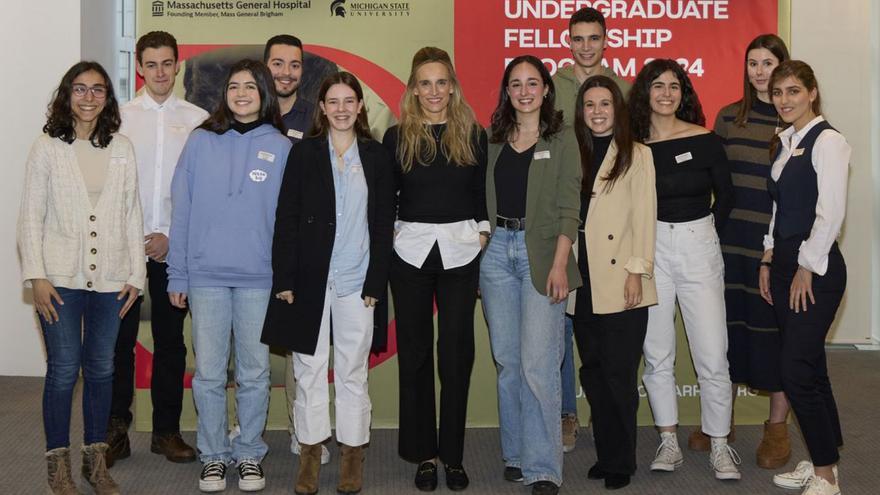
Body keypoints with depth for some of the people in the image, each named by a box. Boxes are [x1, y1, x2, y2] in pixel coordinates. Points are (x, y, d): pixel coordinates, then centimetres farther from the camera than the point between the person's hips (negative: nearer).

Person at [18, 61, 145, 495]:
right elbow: (31, 216, -1)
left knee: (101, 369, 9)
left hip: (109, 279, 3)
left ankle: (96, 460, 22)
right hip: (61, 279, -2)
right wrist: (36, 276, -9)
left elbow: (131, 213, 8)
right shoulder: (47, 147, 0)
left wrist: (135, 274, 4)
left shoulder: (121, 149, 7)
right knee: (63, 371, 0)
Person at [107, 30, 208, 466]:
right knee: (120, 337, 2)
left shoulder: (198, 119, 4)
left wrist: (172, 235, -7)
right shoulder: (121, 116, 4)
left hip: (174, 245, 0)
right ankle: (116, 430, 14)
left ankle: (167, 430, 17)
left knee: (171, 339, 7)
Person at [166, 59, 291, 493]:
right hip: (206, 275, 0)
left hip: (259, 278, 0)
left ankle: (249, 453, 22)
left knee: (254, 373, 8)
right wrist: (178, 275, 0)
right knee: (209, 373, 5)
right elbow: (182, 210, 4)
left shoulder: (281, 148, 3)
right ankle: (213, 455, 19)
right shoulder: (201, 141, 4)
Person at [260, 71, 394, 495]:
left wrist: (375, 283, -2)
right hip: (310, 279, 0)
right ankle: (310, 453, 17)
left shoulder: (377, 157, 6)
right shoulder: (305, 153, 4)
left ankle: (353, 455, 18)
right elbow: (286, 219, 1)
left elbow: (383, 224, 5)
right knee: (309, 370, 6)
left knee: (353, 371, 7)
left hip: (356, 281, 0)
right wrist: (284, 279, -5)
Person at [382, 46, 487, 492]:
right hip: (410, 251, 0)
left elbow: (485, 192, 8)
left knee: (456, 354, 2)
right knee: (415, 353, 4)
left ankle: (453, 454, 13)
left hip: (460, 251, 0)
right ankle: (423, 454, 15)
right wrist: (391, 233, -3)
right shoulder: (397, 137, 5)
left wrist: (482, 233, -2)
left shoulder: (473, 135, 5)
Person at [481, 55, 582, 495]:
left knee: (538, 363, -9)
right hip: (497, 250, 4)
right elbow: (484, 199, 13)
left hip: (541, 252, -4)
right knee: (507, 360, 8)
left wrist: (559, 264, -12)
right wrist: (482, 242, 2)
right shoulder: (494, 139, 12)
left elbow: (568, 208, -4)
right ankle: (515, 453, 20)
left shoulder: (561, 139, 1)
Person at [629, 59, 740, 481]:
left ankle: (719, 446, 11)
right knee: (656, 355, 7)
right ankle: (668, 442, 19)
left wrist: (706, 234, 10)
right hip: (650, 251, 1)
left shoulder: (704, 140, -3)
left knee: (712, 357, -2)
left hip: (699, 248, -1)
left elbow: (725, 194, 9)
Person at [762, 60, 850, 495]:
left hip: (816, 268, -8)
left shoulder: (827, 141, -12)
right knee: (810, 367, 13)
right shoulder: (783, 143, 13)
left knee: (796, 370, -9)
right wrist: (769, 260, 13)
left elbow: (831, 211, -16)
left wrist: (807, 269, -15)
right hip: (786, 263, 8)